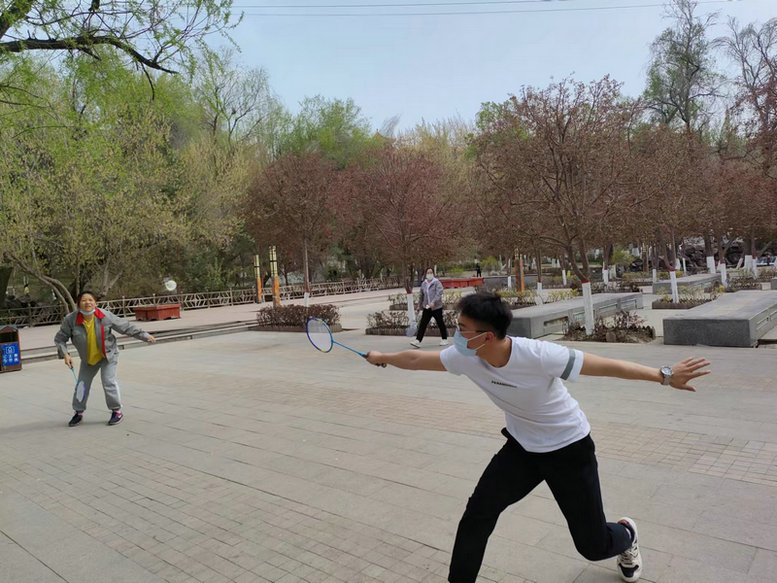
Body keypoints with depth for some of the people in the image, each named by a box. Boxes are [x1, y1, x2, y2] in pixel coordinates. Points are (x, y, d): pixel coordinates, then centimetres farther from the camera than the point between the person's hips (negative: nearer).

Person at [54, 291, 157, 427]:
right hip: (87, 358, 3)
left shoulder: (106, 316, -21)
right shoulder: (70, 320, -18)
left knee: (108, 381, -12)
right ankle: (78, 413, 32)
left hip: (108, 355, -3)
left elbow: (126, 327, -10)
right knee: (82, 384, 10)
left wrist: (145, 336, -10)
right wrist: (65, 354, -18)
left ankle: (117, 411, 6)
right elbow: (60, 338, -5)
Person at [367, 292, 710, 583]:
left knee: (592, 546, 6)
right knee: (477, 514, -8)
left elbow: (606, 366, -27)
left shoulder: (537, 355, -35)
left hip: (569, 449, -4)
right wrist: (382, 358, 10)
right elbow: (418, 359, -3)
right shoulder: (465, 358, -19)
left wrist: (665, 376, -26)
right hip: (522, 447, 4)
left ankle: (625, 536, 43)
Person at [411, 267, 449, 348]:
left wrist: (433, 302, -34)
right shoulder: (423, 284, 9)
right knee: (422, 324, -4)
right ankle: (418, 341, -8)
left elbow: (439, 293, -20)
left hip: (436, 307, -4)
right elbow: (422, 296, 19)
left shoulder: (437, 283, -7)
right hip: (426, 308, 4)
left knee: (440, 323, 7)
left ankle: (444, 339, 24)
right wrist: (419, 306, 21)